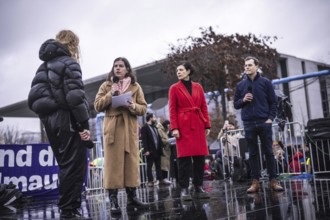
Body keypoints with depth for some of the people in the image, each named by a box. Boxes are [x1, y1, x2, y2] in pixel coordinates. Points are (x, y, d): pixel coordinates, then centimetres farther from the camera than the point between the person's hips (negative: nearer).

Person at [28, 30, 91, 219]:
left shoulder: (45, 65, 18)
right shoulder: (69, 63, -6)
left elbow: (36, 95, 15)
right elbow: (75, 96, -17)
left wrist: (46, 117, 15)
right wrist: (84, 124, -15)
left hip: (50, 121, 8)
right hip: (67, 120, -8)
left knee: (66, 166, 16)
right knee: (74, 167, -3)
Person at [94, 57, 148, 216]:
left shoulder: (135, 86, 13)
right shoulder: (106, 85, 11)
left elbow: (143, 108, 8)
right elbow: (98, 106, 2)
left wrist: (134, 106, -13)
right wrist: (110, 95, -10)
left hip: (130, 128, 2)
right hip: (112, 127, -2)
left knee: (131, 162, 2)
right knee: (113, 162, -7)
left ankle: (132, 198, 9)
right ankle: (113, 200, -8)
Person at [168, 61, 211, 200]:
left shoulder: (198, 87, 13)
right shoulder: (174, 88, 5)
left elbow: (204, 107, 12)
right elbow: (172, 110, 0)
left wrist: (207, 125, 5)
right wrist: (174, 128, -9)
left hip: (198, 125, 3)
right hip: (183, 126, -3)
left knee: (200, 156, 3)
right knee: (184, 157, -5)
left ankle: (199, 186, 13)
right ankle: (184, 189, 0)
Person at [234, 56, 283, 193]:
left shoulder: (265, 82, 3)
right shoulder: (240, 85, 9)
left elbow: (273, 102, 3)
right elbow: (236, 104, 13)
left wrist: (270, 118, -7)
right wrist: (243, 100, -7)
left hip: (264, 122, -2)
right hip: (249, 124, 2)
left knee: (268, 152, 1)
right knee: (253, 154, 4)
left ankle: (273, 180, 7)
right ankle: (255, 182, 7)